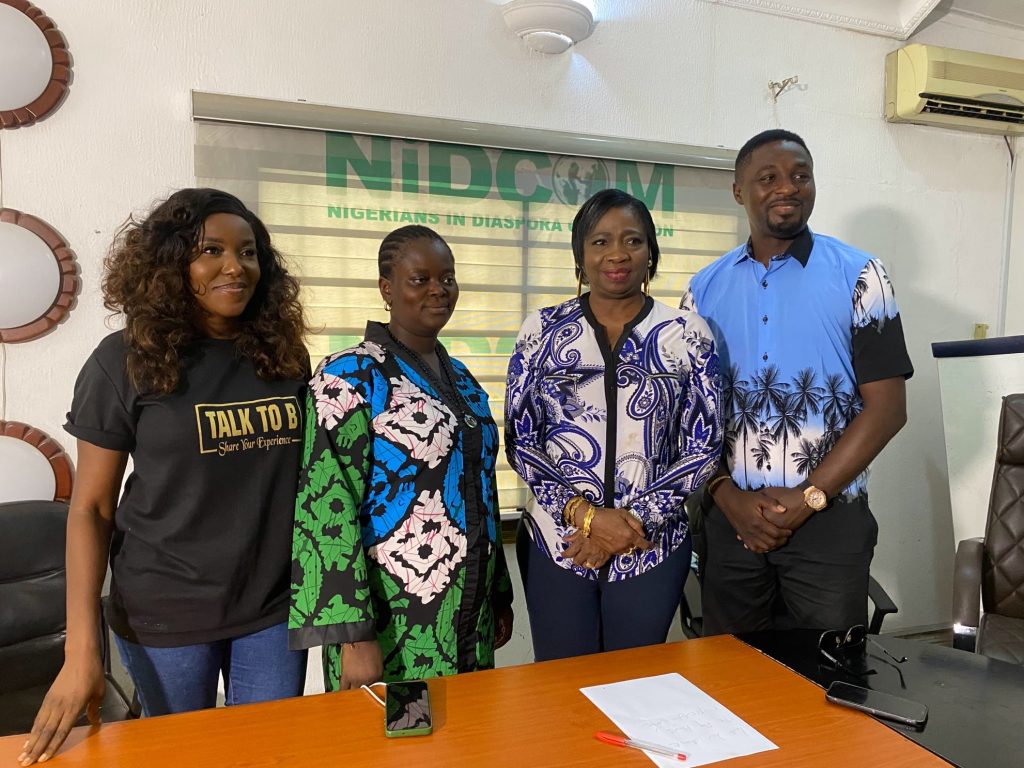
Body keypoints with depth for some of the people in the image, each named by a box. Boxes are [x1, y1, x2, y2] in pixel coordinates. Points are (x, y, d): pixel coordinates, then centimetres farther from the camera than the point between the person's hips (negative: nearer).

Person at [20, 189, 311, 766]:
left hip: (275, 609, 2)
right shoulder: (127, 360, -9)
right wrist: (81, 649, -12)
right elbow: (91, 508, -7)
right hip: (165, 613, -2)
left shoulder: (285, 355, -1)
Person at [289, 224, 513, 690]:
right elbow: (329, 505, -18)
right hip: (392, 621, -6)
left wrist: (500, 595, 16)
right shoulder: (349, 377, -12)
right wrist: (352, 634, -21)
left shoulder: (461, 378, 10)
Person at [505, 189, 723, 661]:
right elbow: (520, 440, -2)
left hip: (651, 547, 0)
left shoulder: (687, 335, -2)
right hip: (556, 543, 0)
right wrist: (584, 514, -13)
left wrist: (636, 521, -12)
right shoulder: (542, 331, -1)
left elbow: (704, 447, -2)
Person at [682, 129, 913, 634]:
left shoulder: (858, 275, -2)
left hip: (830, 520, -2)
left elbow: (886, 406, -6)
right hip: (730, 520, 2)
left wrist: (807, 498, -13)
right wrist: (728, 496, -8)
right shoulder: (705, 288, 4)